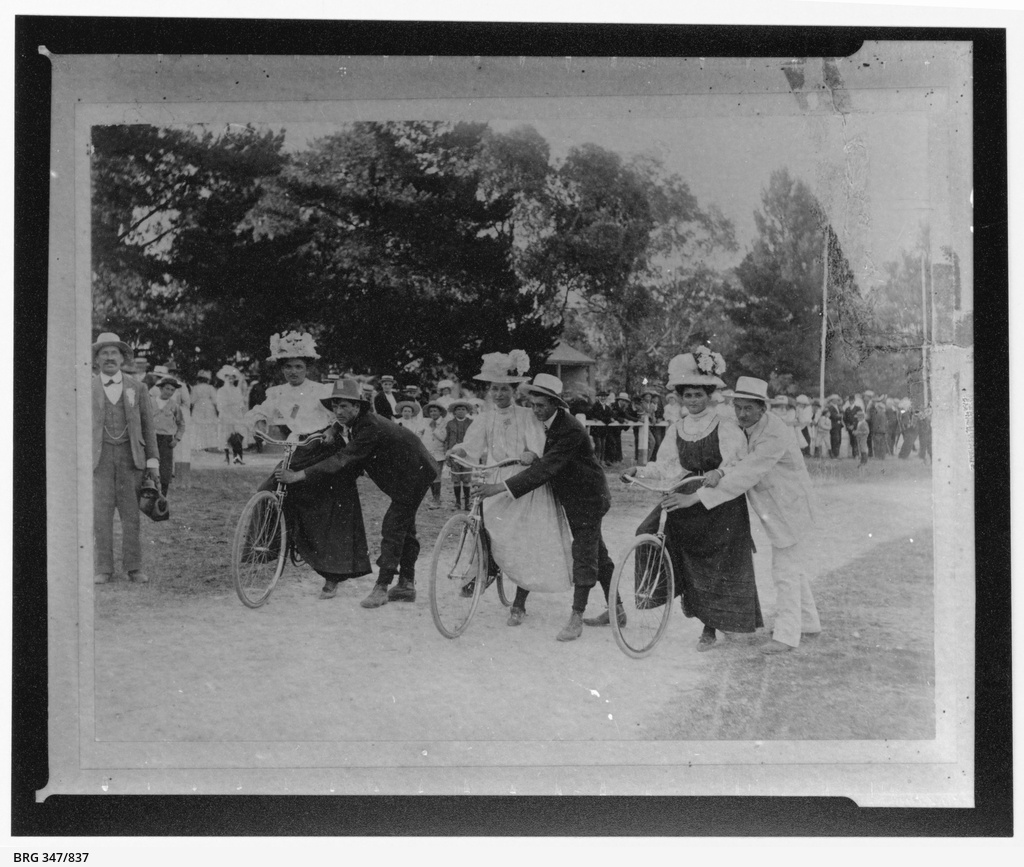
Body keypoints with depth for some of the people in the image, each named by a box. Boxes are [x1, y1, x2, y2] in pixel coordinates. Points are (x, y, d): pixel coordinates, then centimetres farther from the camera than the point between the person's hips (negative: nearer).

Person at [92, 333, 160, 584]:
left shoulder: (137, 388, 10)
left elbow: (148, 426, 10)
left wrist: (153, 461, 4)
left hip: (130, 456, 0)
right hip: (100, 457, 0)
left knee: (131, 514, -1)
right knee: (100, 514, -4)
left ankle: (134, 568, 4)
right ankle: (103, 569, 3)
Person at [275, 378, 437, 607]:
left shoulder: (371, 428, -29)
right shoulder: (357, 426, 2)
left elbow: (343, 459, -36)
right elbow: (354, 466, 3)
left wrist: (299, 475, -38)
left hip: (415, 474, -11)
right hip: (405, 476, 11)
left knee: (393, 528, -14)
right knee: (404, 528, 16)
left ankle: (382, 587, -13)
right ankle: (407, 585, 25)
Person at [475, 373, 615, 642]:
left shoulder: (571, 431, -28)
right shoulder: (547, 424, 0)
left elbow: (546, 469, -35)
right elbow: (545, 463, 13)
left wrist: (502, 487, -39)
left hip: (587, 498, -9)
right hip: (570, 496, 9)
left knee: (584, 555, -9)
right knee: (596, 554, 15)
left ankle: (576, 619, -8)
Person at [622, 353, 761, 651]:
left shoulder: (725, 426, -8)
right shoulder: (677, 430, 7)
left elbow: (737, 462, -15)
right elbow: (668, 466, 6)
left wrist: (719, 473, -35)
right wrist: (641, 471, -11)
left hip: (722, 505, -4)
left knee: (718, 566, -1)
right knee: (649, 534, -14)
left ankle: (710, 628, 10)